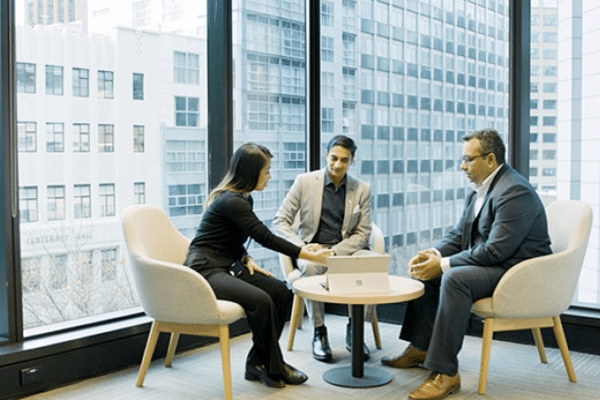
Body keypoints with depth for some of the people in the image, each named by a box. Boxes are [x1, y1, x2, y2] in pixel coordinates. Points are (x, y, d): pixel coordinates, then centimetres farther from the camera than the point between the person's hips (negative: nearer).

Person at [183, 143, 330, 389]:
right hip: (205, 269, -9)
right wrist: (310, 256, -19)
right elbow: (266, 238, -21)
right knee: (261, 301, -29)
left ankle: (257, 363, -2)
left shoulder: (243, 199, 13)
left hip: (228, 266, 9)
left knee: (281, 292, -9)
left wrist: (246, 259, 0)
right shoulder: (230, 200, -18)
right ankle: (274, 369, -9)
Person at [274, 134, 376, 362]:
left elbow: (363, 233, 2)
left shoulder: (362, 190, 4)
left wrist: (335, 252, -16)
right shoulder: (304, 182, 0)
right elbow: (280, 221, -1)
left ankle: (354, 330, -10)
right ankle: (319, 332, -17)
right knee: (310, 267, -36)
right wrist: (302, 247, -18)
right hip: (312, 248, -1)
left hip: (347, 249, 1)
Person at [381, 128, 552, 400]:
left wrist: (444, 264, -24)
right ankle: (420, 348, 14)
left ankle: (445, 372, -28)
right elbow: (459, 234, 14)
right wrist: (434, 254, -6)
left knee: (454, 278, -32)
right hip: (488, 265, 11)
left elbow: (495, 250, -28)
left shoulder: (515, 192, -22)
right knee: (426, 270, 7)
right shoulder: (478, 189, 10)